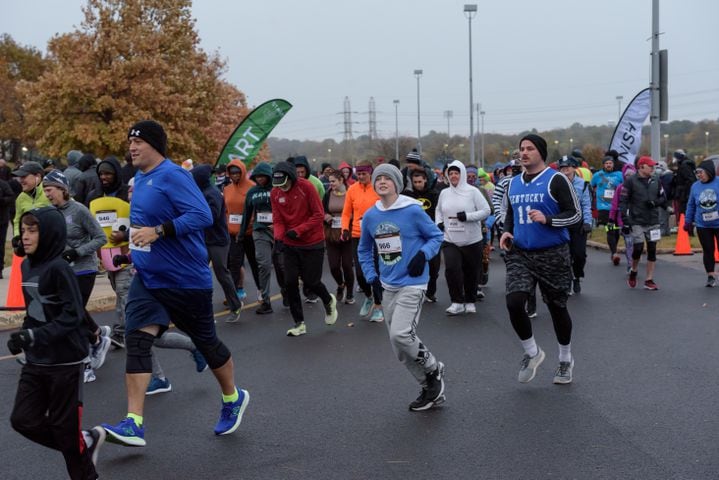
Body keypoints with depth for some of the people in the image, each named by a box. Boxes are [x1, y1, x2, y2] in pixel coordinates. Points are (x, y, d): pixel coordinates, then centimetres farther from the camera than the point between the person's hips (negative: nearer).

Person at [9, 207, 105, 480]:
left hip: (66, 360, -8)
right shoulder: (26, 266, 6)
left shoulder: (59, 269, -17)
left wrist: (34, 335, -28)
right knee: (23, 420, 6)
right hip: (36, 361, 8)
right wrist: (22, 337, 1)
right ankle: (86, 442, 25)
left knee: (64, 424, 2)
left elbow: (72, 315, -21)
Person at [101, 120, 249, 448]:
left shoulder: (172, 175, -16)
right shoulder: (139, 178, 10)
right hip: (148, 279, 7)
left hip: (186, 280, -7)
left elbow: (202, 215, -26)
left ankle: (233, 399, 33)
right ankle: (134, 424, -9)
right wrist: (137, 237, 16)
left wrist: (157, 231, -30)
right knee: (136, 342, -8)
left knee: (206, 342, 9)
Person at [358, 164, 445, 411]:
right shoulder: (370, 216, 4)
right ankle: (431, 389, 25)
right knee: (400, 348, 9)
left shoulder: (413, 210, -11)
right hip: (388, 286, 6)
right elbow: (364, 249, 19)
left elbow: (436, 236, -1)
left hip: (412, 284, -6)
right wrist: (371, 276, 8)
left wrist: (423, 254, -17)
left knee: (401, 334, -21)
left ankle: (434, 370, 6)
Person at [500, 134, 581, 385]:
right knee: (514, 303, -14)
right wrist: (506, 232, 3)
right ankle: (532, 352, 11)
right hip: (520, 254, 4)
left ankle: (566, 359, 31)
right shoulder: (514, 183, 10)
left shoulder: (556, 180, -7)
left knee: (557, 308, 9)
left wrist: (547, 219, -23)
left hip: (552, 254, -4)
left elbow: (575, 214, -9)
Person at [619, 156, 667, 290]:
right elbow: (623, 201, -6)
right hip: (637, 222, -4)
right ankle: (633, 272, 17)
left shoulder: (655, 181, 8)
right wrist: (625, 221, -12)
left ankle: (649, 280, 11)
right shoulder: (631, 181, -5)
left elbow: (663, 199, 15)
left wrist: (655, 202, -8)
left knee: (652, 250, 3)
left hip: (653, 222, 4)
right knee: (638, 248, -11)